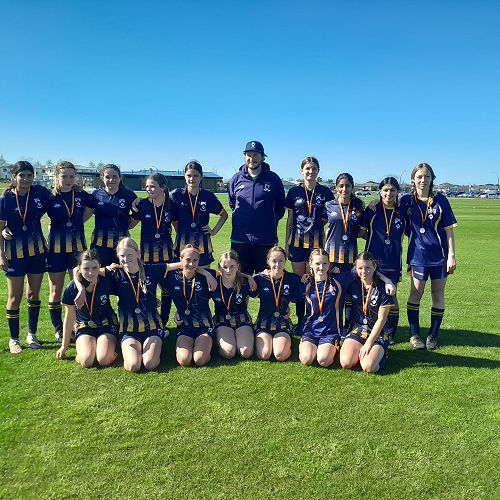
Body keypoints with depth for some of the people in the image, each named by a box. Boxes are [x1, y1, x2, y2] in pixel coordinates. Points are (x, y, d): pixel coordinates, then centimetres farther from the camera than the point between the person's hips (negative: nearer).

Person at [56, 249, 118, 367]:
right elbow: (69, 318, -1)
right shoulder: (72, 288, -14)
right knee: (87, 361, -24)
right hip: (84, 327, 1)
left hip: (107, 325, -1)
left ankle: (111, 345, 9)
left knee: (104, 360, -24)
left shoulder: (106, 282, -18)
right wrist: (64, 346, 5)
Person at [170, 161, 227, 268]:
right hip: (182, 245, -1)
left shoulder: (208, 196, 2)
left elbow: (224, 214, 14)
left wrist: (214, 231, 7)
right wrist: (179, 233, 1)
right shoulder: (176, 195, 0)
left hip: (203, 246, 1)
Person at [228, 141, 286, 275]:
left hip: (266, 240, -1)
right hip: (240, 239, 1)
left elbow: (280, 206, 10)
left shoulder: (273, 179, 1)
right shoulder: (236, 179, 5)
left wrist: (271, 222, 5)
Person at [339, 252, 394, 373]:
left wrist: (369, 343, -12)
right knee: (346, 363, -22)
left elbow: (381, 319, -10)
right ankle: (359, 351, 10)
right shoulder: (353, 284, -1)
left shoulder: (382, 288, -11)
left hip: (377, 333, -3)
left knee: (369, 367, -25)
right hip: (357, 330, 3)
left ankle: (378, 353, 7)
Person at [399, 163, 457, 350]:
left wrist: (452, 256, -5)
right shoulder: (406, 200, -1)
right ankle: (414, 334, 16)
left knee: (438, 294, 7)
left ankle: (433, 335, 20)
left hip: (440, 255, 1)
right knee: (416, 293, 3)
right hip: (418, 255, 0)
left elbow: (449, 230, -2)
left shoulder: (440, 200, -2)